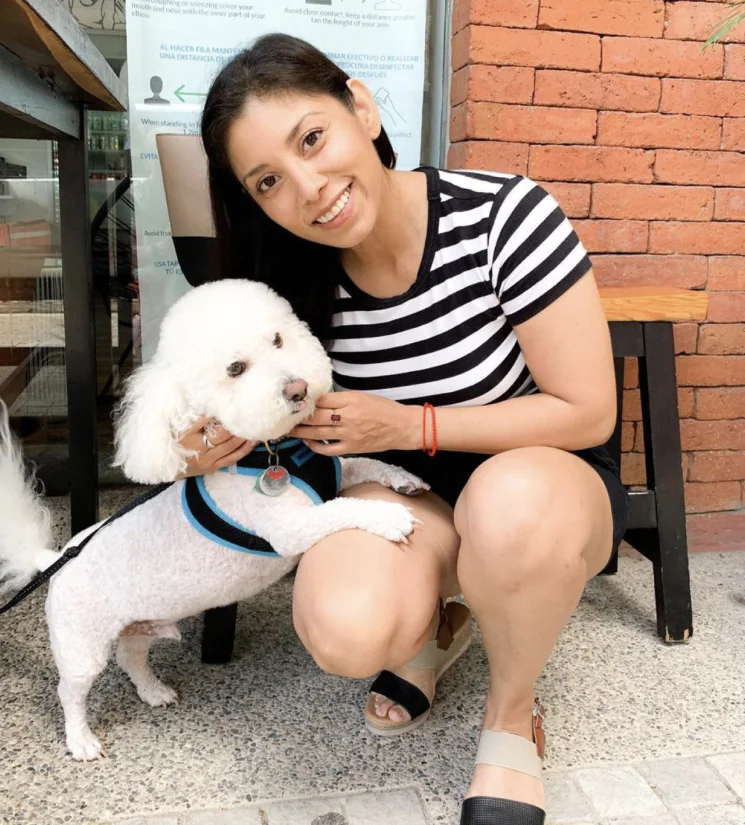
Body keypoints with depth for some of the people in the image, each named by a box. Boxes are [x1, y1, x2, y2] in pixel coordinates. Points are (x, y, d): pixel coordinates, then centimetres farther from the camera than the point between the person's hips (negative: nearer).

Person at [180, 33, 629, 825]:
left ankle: (511, 718, -6)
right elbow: (305, 426, 5)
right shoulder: (300, 283, -10)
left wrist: (411, 425, -22)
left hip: (544, 483, -2)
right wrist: (230, 440, -18)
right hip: (408, 493, 3)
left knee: (506, 503, -39)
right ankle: (435, 624, 11)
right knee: (343, 634, -29)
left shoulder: (503, 217, -22)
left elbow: (589, 413, -17)